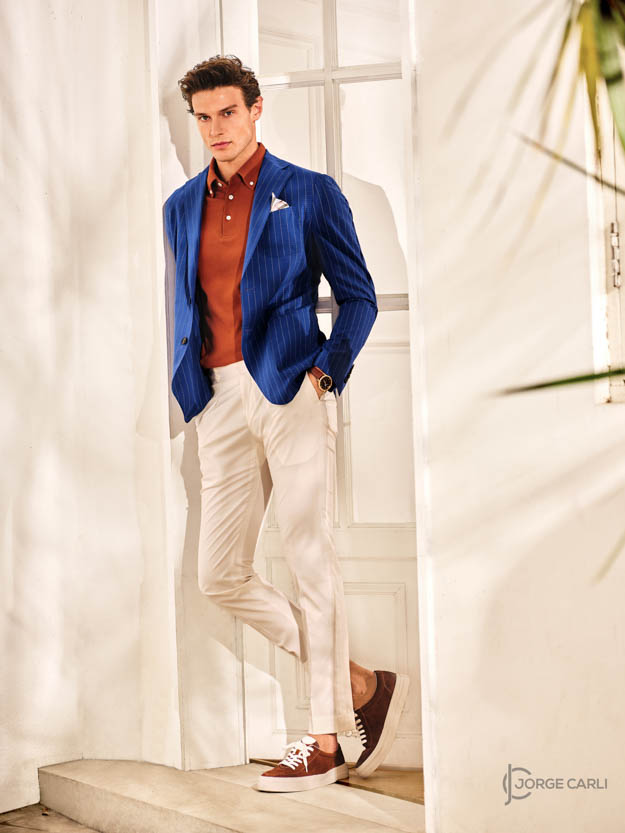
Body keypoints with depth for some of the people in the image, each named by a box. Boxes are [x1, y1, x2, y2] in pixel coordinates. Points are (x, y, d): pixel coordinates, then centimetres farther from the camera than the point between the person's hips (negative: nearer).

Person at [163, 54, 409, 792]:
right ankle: (360, 685, 16)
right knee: (220, 575, 2)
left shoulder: (309, 193, 2)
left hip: (291, 390, -5)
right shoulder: (181, 207, 17)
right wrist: (188, 393, 12)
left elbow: (358, 295, 2)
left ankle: (322, 743, 6)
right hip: (220, 401, 6)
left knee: (309, 558, -5)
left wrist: (327, 371, -11)